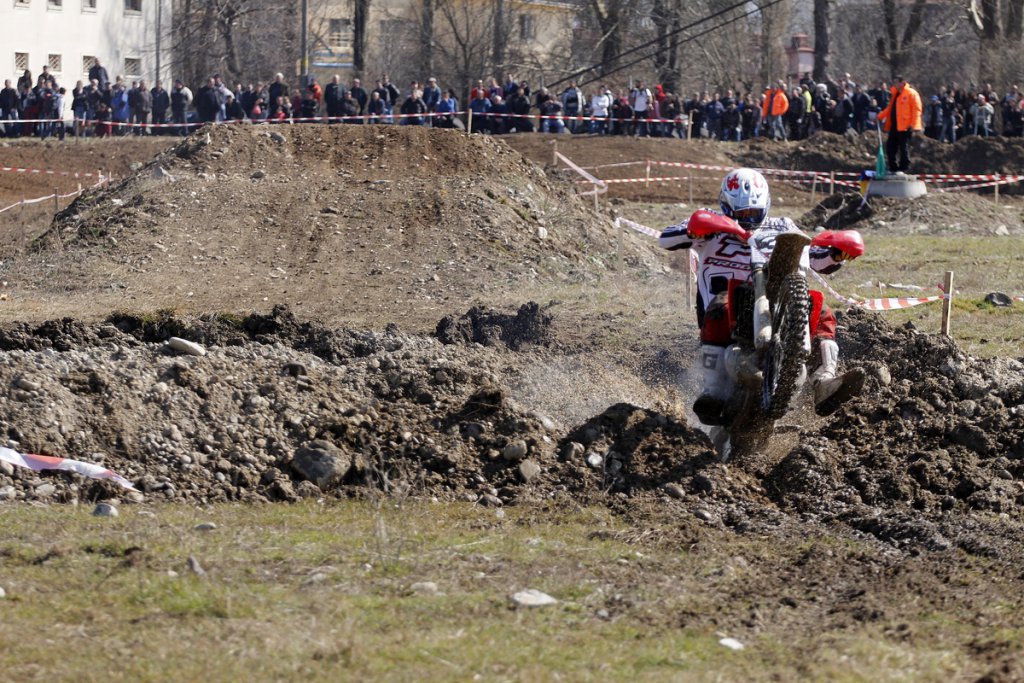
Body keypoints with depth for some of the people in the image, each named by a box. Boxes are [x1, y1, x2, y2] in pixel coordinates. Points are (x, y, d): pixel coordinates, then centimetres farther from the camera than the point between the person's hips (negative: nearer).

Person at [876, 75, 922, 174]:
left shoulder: (911, 94, -7)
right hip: (894, 126, 9)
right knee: (890, 146, 8)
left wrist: (914, 125, -20)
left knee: (904, 148, -5)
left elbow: (916, 110, -13)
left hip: (905, 127, -9)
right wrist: (880, 116, 18)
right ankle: (893, 168, 15)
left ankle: (903, 168, 1)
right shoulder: (895, 94, 19)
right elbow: (890, 108, 28)